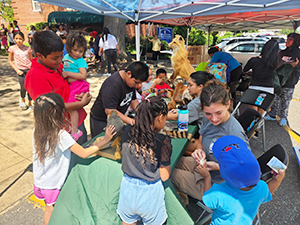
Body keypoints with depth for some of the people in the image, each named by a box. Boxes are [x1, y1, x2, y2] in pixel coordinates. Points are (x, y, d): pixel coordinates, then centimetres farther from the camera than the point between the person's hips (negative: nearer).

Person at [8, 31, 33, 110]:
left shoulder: (27, 48, 3)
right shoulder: (12, 48, 1)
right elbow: (10, 61, 5)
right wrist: (17, 70, -5)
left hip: (29, 69, 1)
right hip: (20, 70, -1)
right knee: (23, 87, -9)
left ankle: (30, 104, 16)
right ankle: (22, 99, 23)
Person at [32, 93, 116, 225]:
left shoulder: (37, 131, -10)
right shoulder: (61, 135, -30)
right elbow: (84, 153, -26)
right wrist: (104, 141, -21)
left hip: (39, 181, 6)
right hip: (53, 184, -6)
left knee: (48, 209, 26)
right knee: (52, 211, 18)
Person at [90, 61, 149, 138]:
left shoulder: (132, 81, -3)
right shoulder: (112, 85, -30)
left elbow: (133, 100, 7)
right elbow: (110, 111, -32)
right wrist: (131, 121, -35)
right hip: (101, 121, -7)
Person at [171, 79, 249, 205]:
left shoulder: (235, 135, -35)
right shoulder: (208, 119, -13)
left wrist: (218, 167, -33)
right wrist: (199, 151, -18)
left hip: (215, 185, -7)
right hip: (204, 164, 7)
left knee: (169, 173, 0)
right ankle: (182, 195, 42)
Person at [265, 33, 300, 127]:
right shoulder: (282, 52, 10)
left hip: (289, 83, -4)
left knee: (285, 101, 3)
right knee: (275, 98, 9)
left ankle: (283, 117, 18)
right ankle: (272, 115, 21)